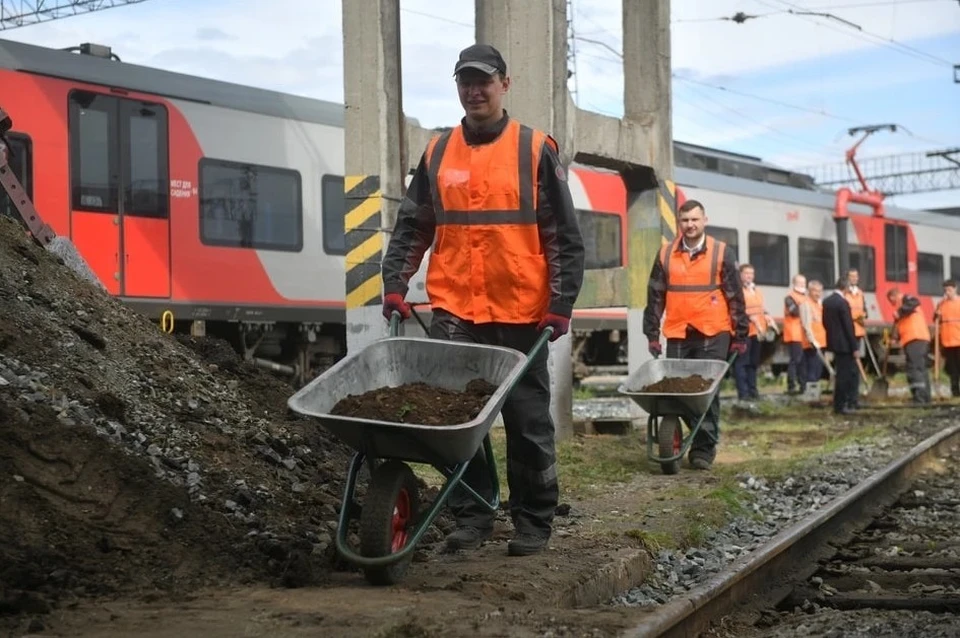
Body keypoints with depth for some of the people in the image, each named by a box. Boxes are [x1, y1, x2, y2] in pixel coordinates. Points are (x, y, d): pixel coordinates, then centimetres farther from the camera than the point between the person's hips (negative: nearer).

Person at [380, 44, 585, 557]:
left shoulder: (535, 150, 1)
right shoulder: (437, 153, 10)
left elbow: (565, 237, 0)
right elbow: (411, 228, 13)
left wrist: (561, 304, -7)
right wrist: (395, 286, 1)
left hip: (521, 313, -2)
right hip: (454, 313, 3)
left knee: (528, 422, 5)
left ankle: (533, 522, 15)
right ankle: (470, 518, 14)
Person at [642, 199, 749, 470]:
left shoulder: (722, 253, 2)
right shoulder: (666, 255, 8)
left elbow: (735, 298, 3)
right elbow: (655, 297, 10)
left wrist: (740, 336, 2)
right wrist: (652, 334, 6)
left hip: (713, 335, -2)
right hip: (677, 335, 3)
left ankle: (704, 448, 5)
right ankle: (701, 434, 16)